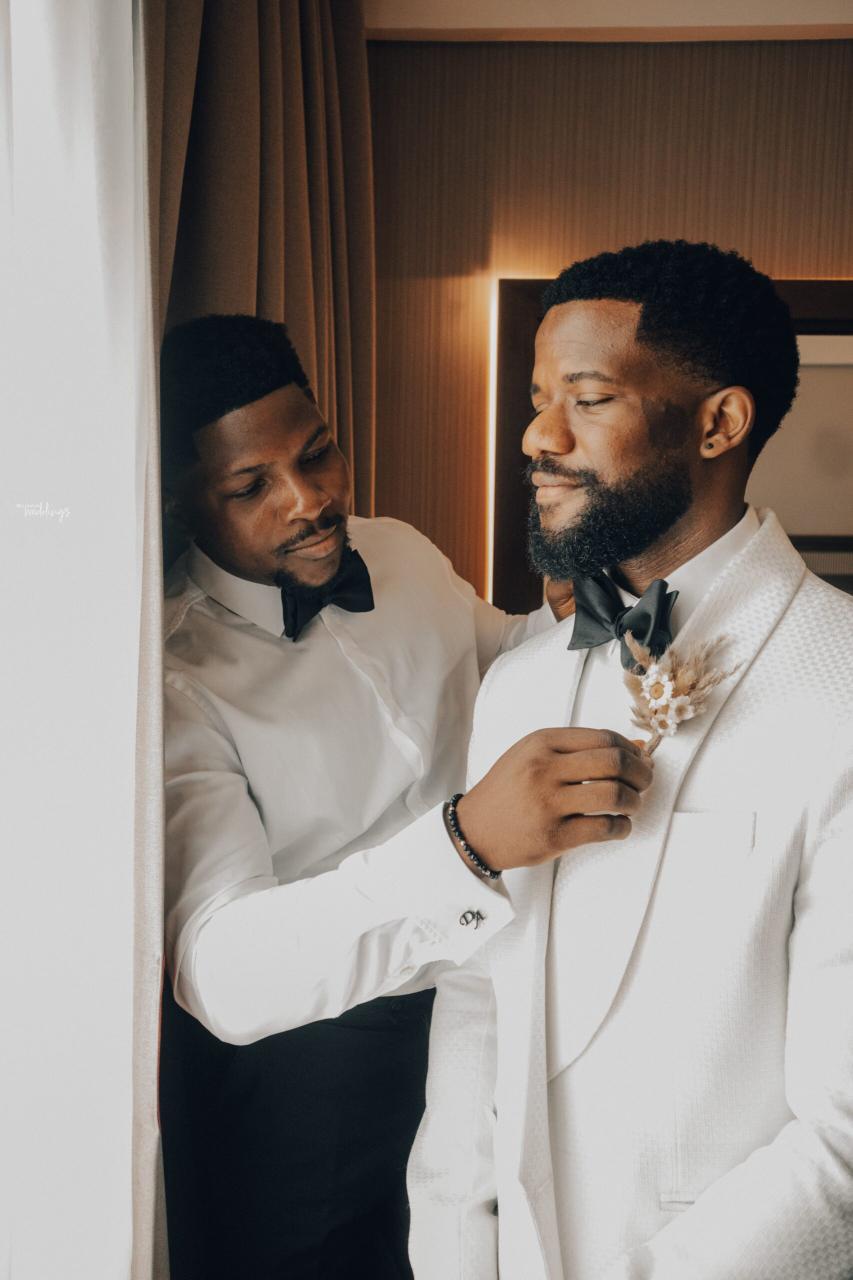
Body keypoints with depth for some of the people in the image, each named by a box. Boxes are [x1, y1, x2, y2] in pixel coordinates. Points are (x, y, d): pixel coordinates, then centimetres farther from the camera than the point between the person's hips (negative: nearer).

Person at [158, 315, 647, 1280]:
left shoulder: (407, 557, -4)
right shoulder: (176, 674, -26)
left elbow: (501, 657, 15)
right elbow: (222, 973, -36)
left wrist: (567, 614, -9)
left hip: (465, 996, 6)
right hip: (292, 1063, -6)